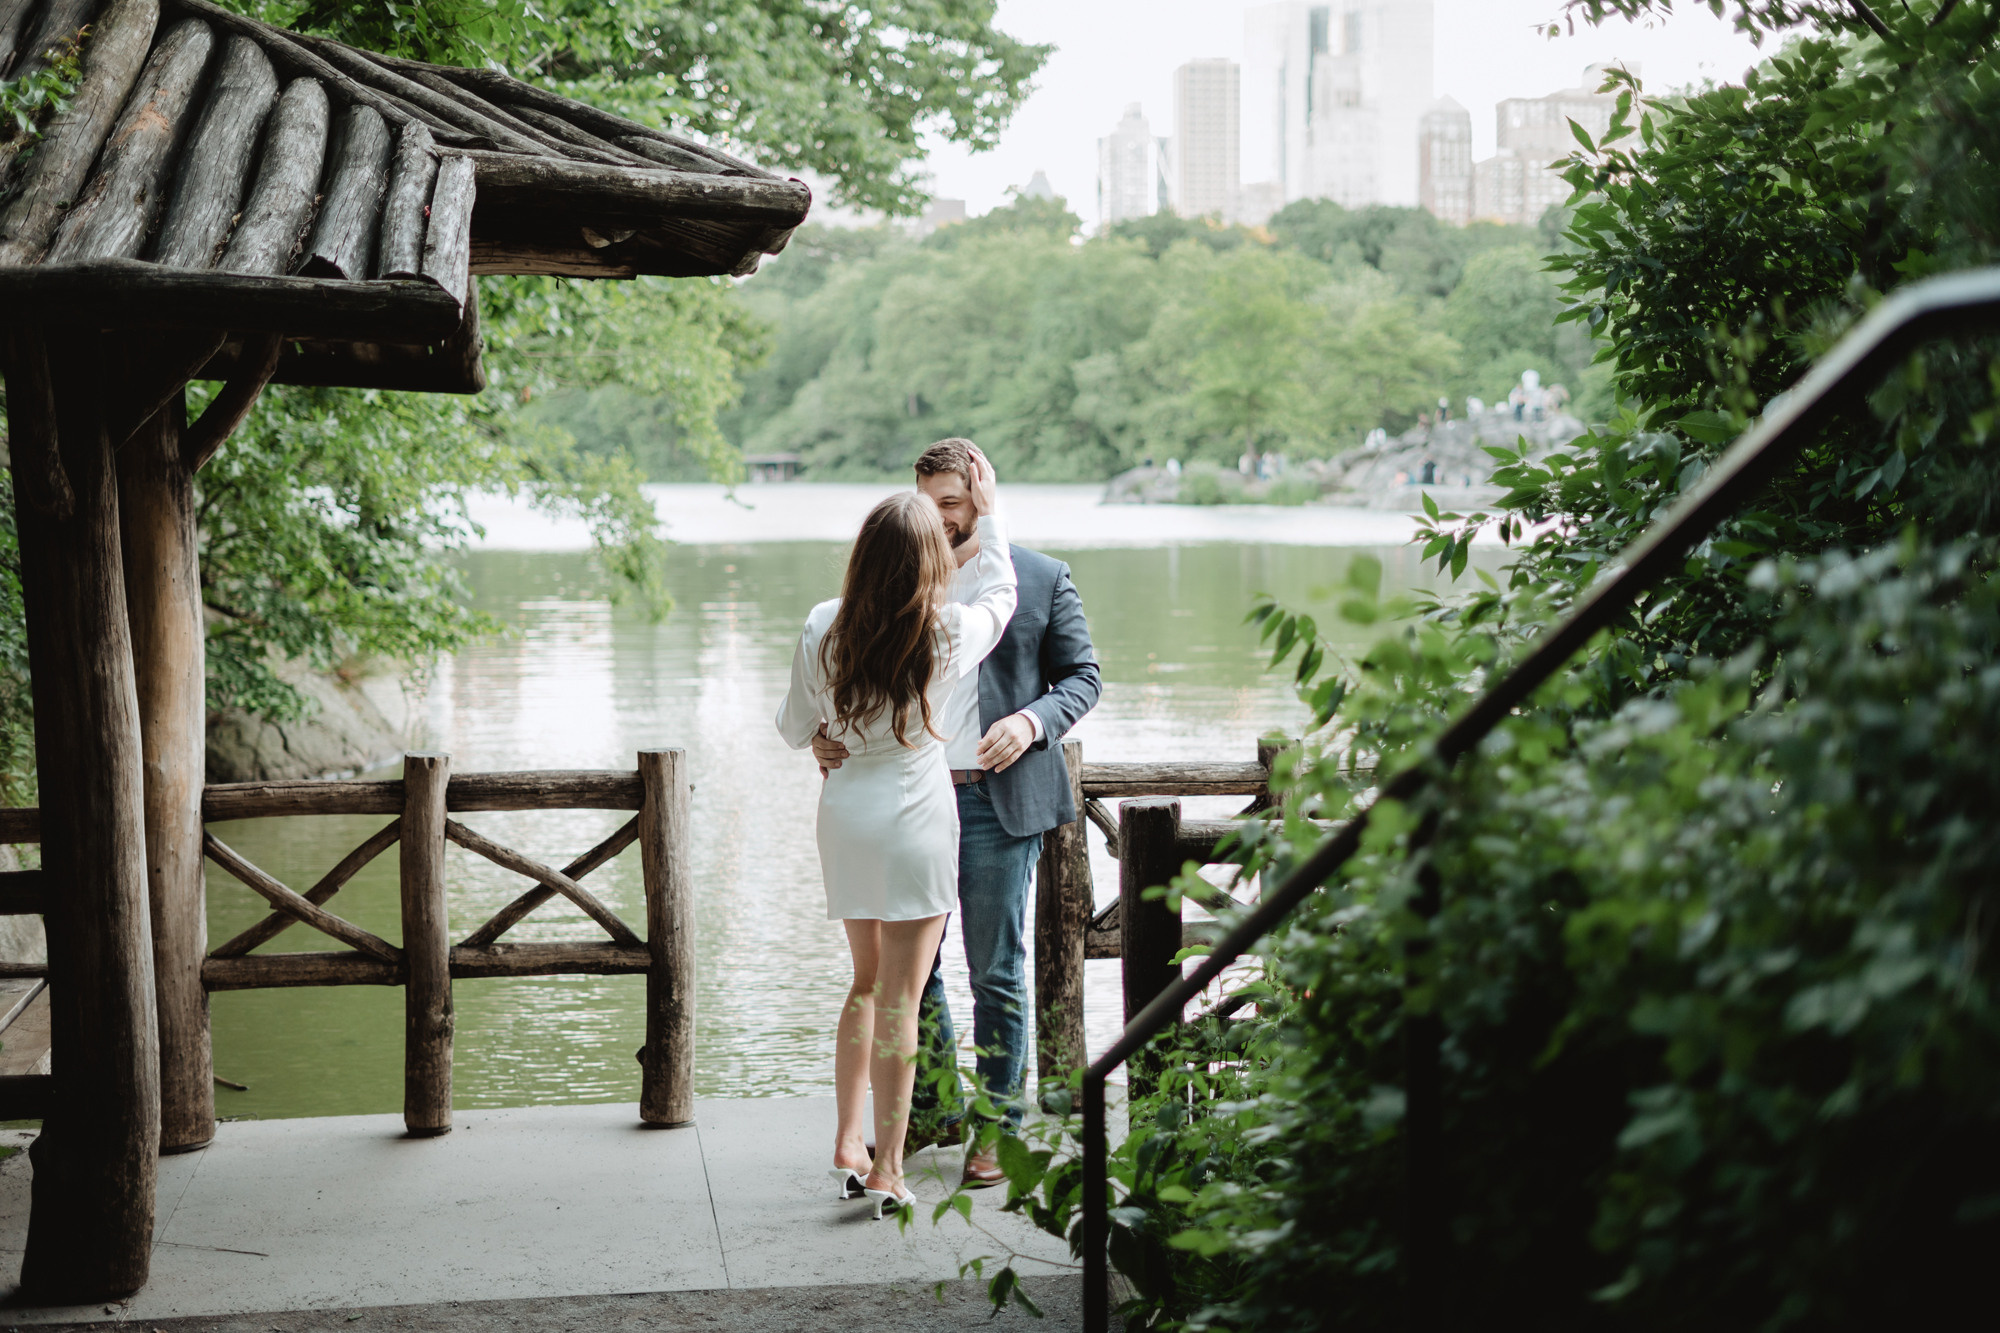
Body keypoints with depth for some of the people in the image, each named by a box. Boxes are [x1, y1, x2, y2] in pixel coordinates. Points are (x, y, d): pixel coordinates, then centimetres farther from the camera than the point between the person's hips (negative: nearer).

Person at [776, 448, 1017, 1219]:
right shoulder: (951, 634, -12)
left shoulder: (824, 628, -6)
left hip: (844, 814, 4)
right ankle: (886, 1170, 1)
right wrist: (987, 515, 24)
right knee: (900, 996, -1)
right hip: (915, 815, -4)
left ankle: (847, 1147, 20)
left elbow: (795, 730, 6)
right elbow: (1000, 590, 12)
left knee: (867, 983, 19)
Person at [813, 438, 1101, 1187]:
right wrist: (827, 734, -7)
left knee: (997, 972, 2)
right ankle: (935, 1110, 26)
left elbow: (1082, 675, 5)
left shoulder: (1042, 580, 2)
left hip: (998, 800, -3)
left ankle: (999, 1127, 13)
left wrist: (1033, 720, -14)